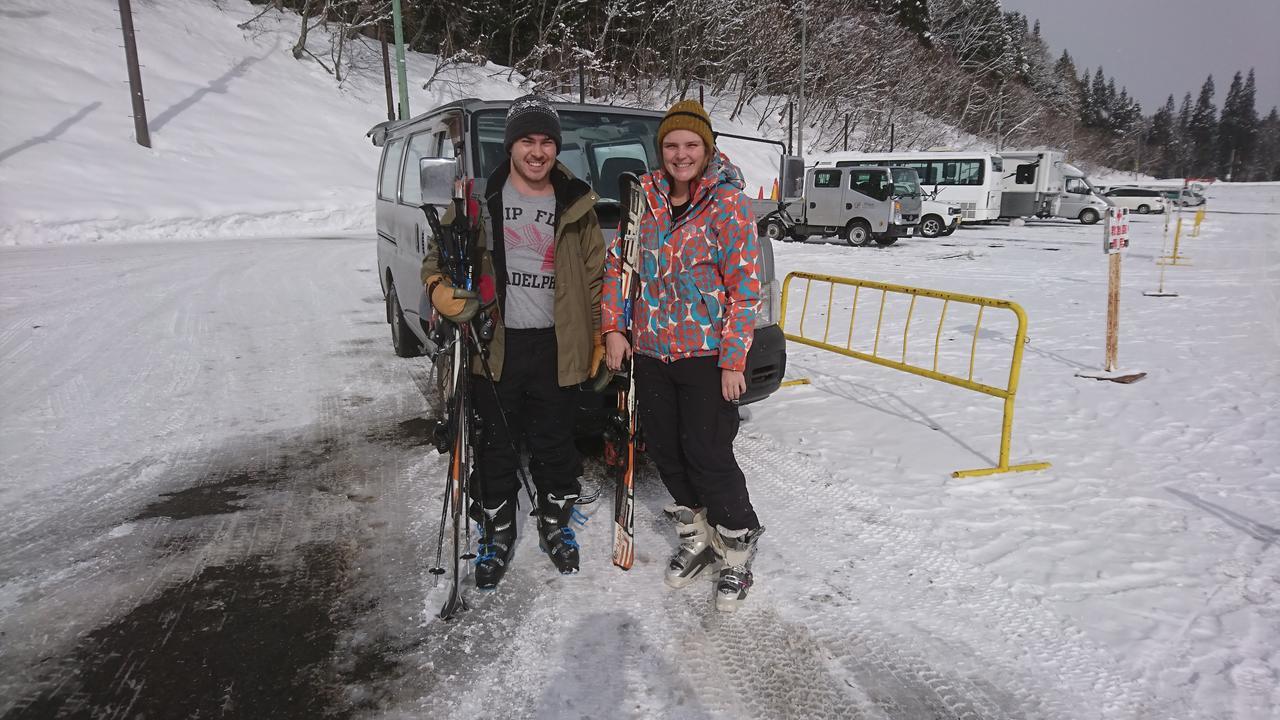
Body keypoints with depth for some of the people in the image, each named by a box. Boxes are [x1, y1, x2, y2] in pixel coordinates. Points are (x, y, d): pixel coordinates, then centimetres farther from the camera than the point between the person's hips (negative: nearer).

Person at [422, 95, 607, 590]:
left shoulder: (576, 204, 6)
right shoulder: (479, 198, 2)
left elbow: (596, 274, 10)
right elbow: (440, 254, 9)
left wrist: (602, 335, 4)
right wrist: (438, 285, -13)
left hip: (556, 346, 1)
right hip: (495, 344, 0)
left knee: (555, 444, 12)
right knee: (496, 446, 9)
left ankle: (555, 525, 33)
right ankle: (496, 534, 27)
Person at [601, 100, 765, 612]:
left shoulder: (729, 203, -8)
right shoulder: (644, 197, 5)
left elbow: (746, 287, -10)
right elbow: (616, 263, 11)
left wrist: (733, 359, -14)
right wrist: (613, 328, 2)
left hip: (707, 353, -5)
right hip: (650, 349, 5)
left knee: (708, 454, -5)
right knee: (663, 448, 11)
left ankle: (737, 550, 17)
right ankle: (695, 538, 31)